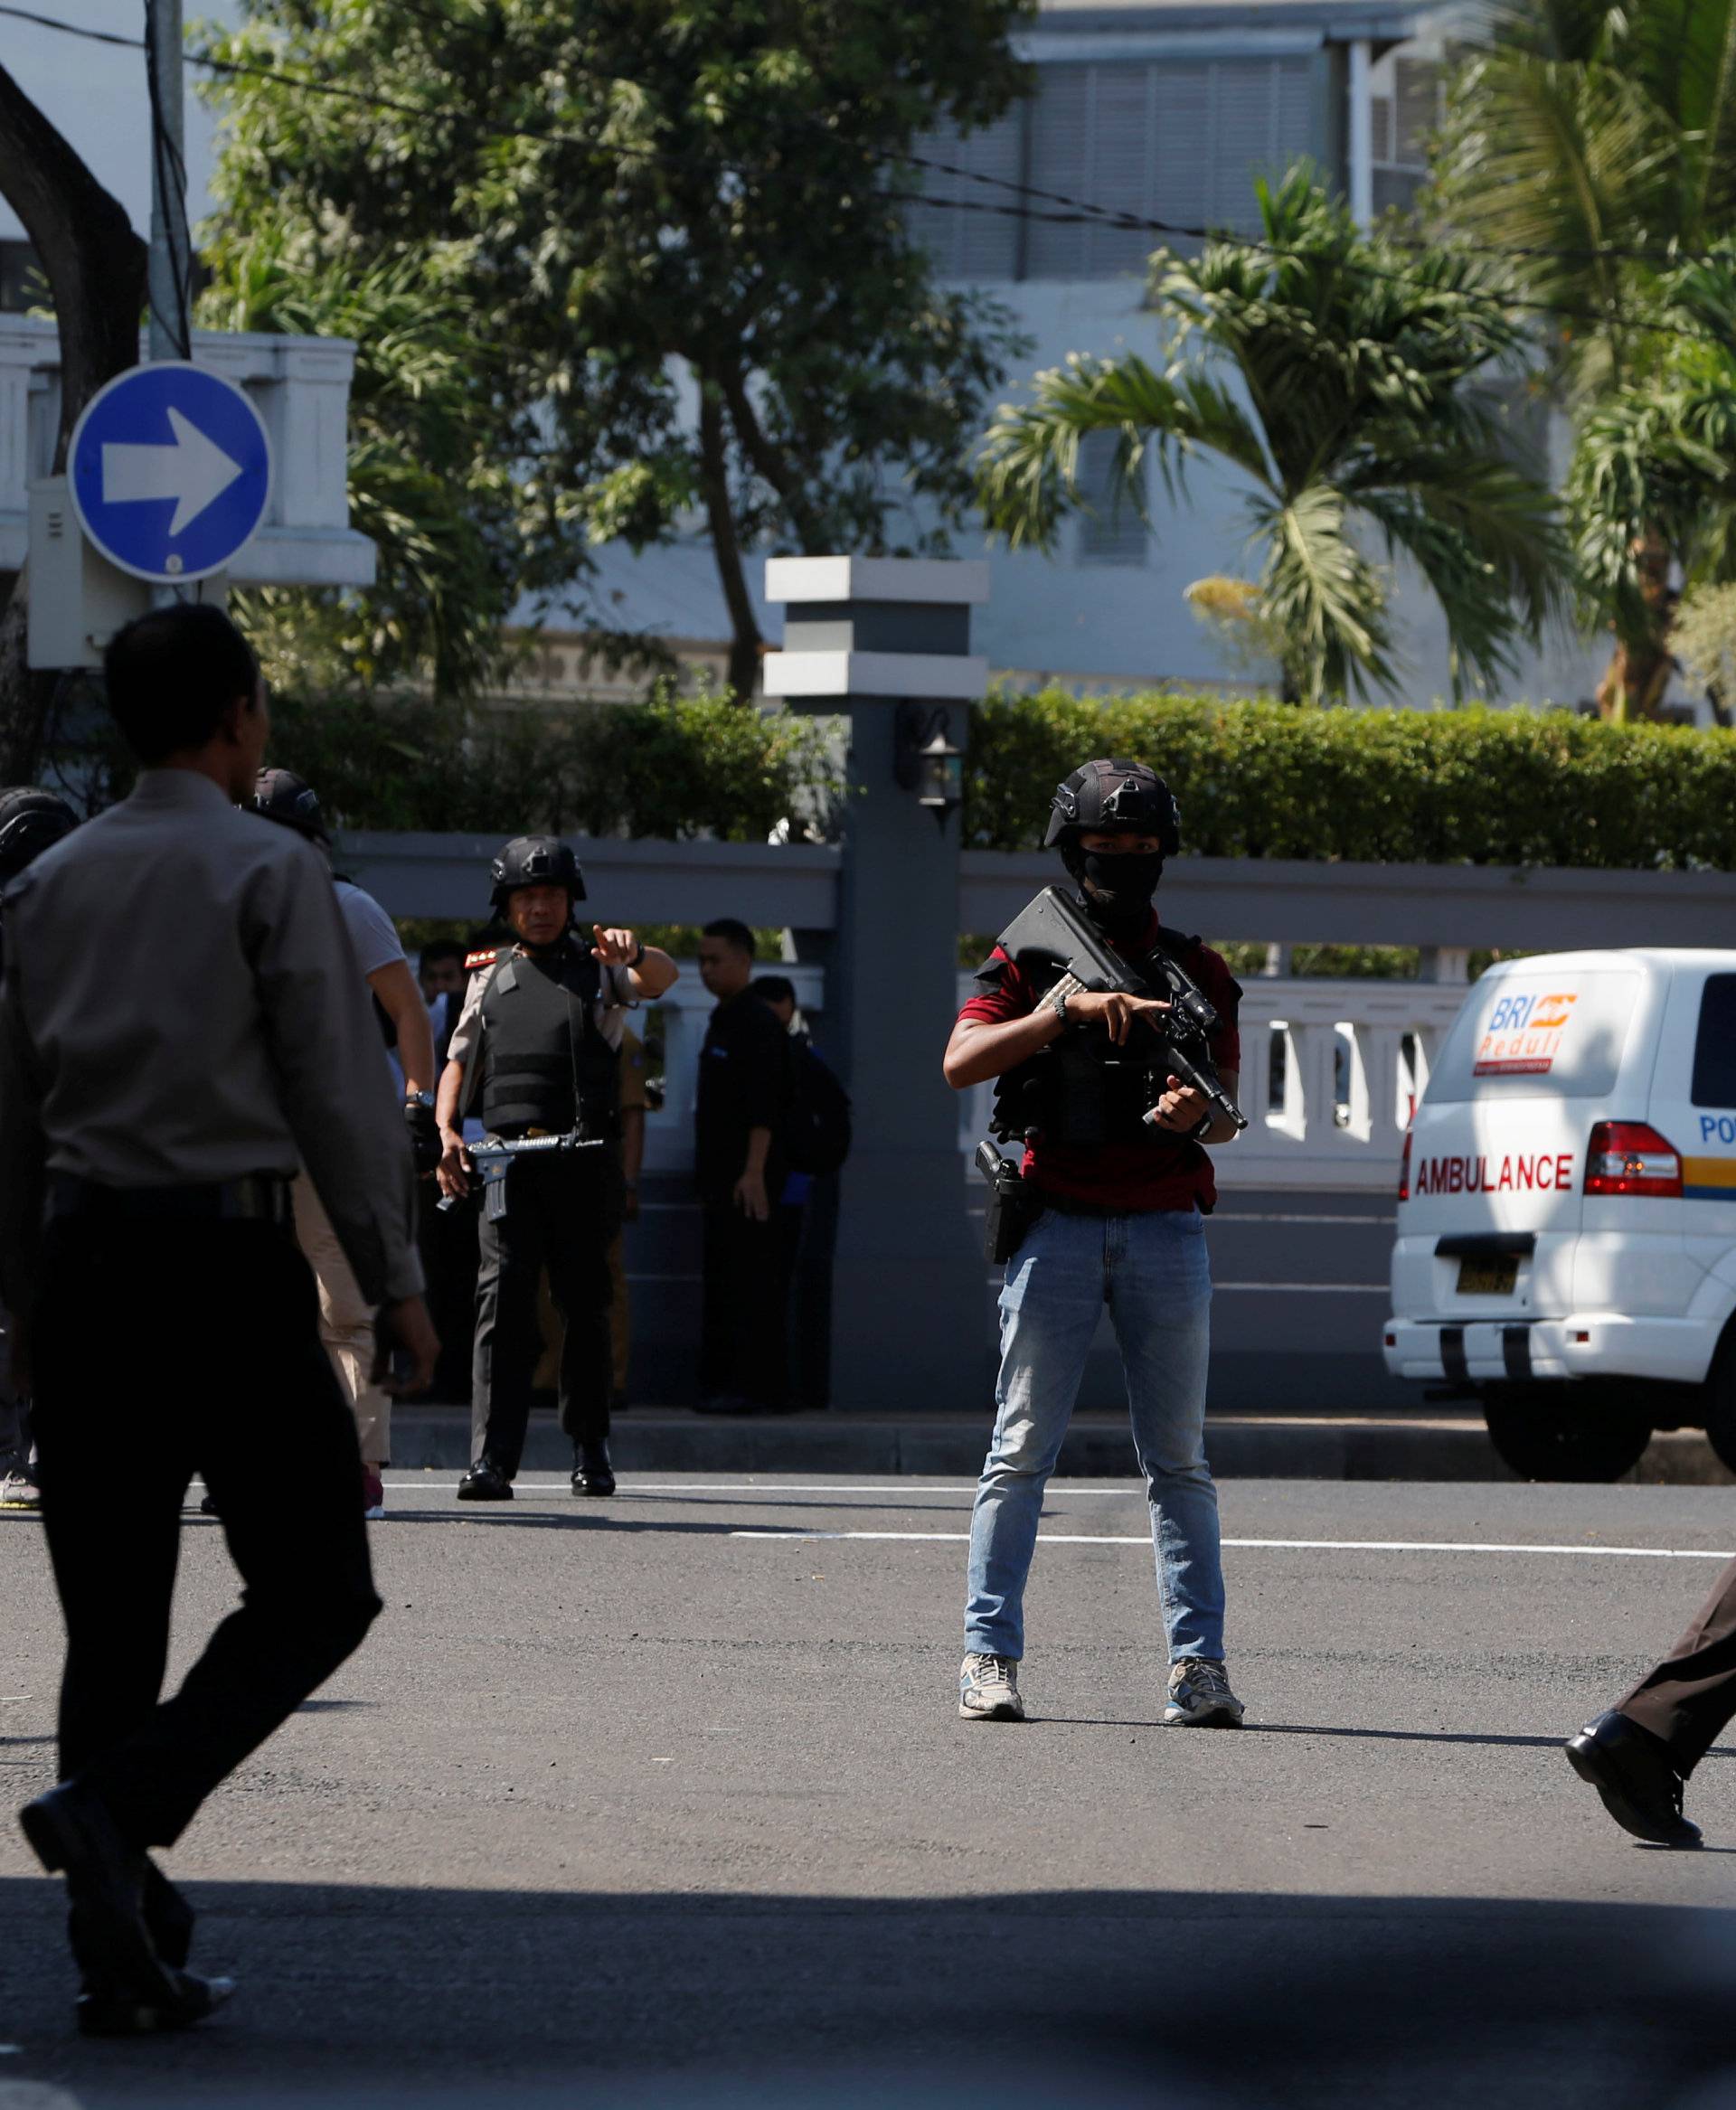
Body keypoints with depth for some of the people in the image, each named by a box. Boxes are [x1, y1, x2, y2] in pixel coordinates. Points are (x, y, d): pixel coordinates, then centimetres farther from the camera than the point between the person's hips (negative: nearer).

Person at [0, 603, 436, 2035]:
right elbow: (340, 1089, -8)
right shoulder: (270, 873, -5)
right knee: (315, 1590, 4)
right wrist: (394, 1281, -2)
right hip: (228, 1254, -6)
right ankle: (117, 1804, -16)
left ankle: (128, 1963, 4)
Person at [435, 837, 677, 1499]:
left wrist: (634, 955, -35)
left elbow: (661, 978, -11)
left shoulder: (598, 970, 9)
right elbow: (459, 1061, 18)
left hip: (583, 1163, -1)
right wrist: (446, 1131, 0)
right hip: (508, 1160, 1)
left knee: (586, 1306, 6)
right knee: (502, 1302, -10)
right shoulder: (491, 978, 18)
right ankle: (491, 1461, -15)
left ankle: (590, 1451, 19)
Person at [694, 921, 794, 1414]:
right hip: (722, 1179, 10)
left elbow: (763, 1105, -19)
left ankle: (758, 1388, -13)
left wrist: (754, 1173, -24)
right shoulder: (724, 1021, 19)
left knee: (750, 1283, -11)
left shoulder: (757, 1023, -11)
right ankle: (721, 1385, 13)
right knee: (721, 1281, 10)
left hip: (747, 1181, -10)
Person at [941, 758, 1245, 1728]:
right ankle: (990, 1658, -2)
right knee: (1022, 1451, -3)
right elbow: (962, 1063, -8)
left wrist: (1198, 1116, -14)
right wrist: (1067, 1010, -19)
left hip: (1164, 1226, 2)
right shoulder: (1029, 958, 7)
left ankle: (1200, 1664, 0)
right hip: (1057, 1222, -2)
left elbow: (1228, 1117, 10)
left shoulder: (1197, 971, 13)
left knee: (1180, 1459, 1)